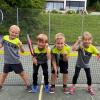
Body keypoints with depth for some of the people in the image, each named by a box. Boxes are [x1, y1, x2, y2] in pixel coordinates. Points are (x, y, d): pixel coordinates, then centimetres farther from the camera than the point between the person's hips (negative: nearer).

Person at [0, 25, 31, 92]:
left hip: (16, 61, -3)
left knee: (22, 73, 7)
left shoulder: (17, 41, -14)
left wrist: (21, 46, -32)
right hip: (7, 61, 3)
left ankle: (28, 86, 20)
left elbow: (22, 51, -14)